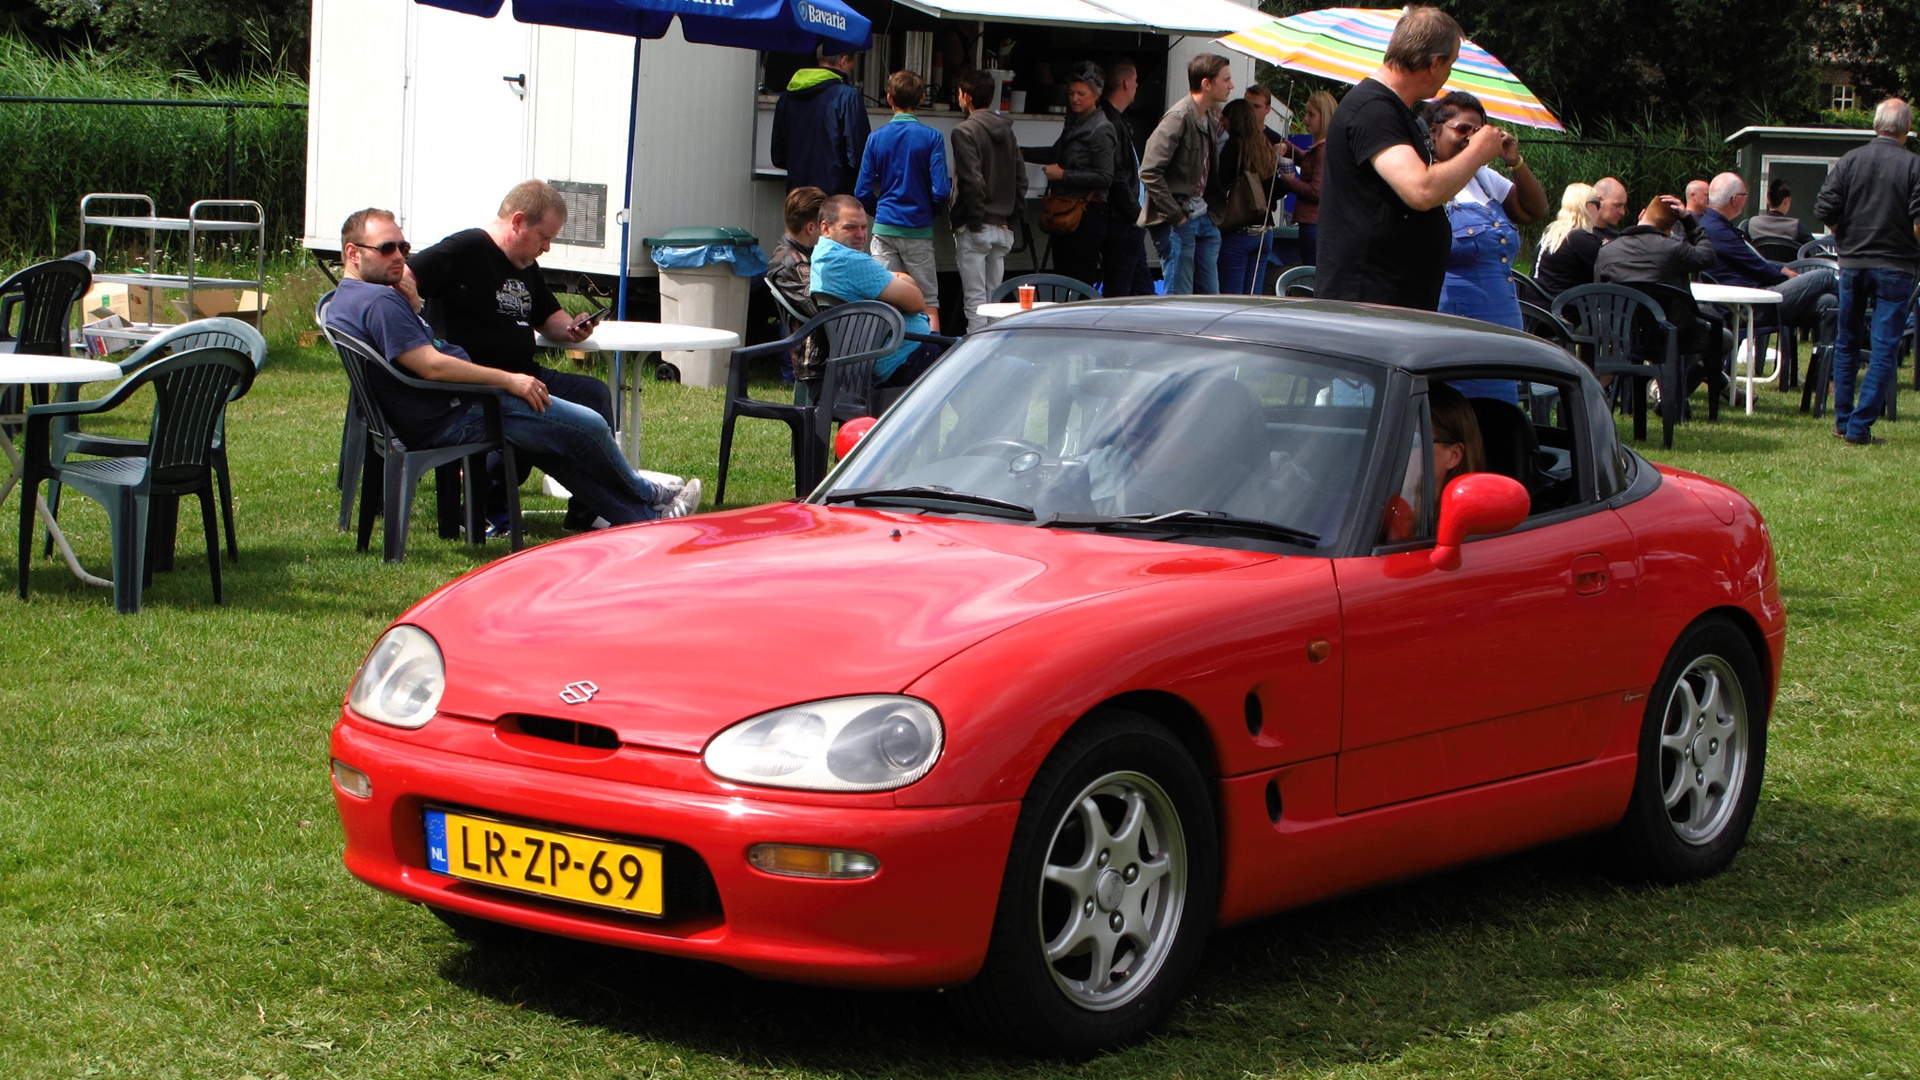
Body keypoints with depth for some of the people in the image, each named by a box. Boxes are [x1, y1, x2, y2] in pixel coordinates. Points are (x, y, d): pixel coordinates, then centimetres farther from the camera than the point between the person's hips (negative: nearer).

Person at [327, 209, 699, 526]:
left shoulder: (343, 301, 12)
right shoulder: (380, 302, -23)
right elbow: (431, 366, -29)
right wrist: (507, 380, -22)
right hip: (450, 418, -11)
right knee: (589, 427, 1)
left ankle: (639, 517, 30)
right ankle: (649, 498, 26)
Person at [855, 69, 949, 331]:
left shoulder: (876, 138, 1)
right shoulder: (931, 138, -7)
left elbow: (863, 193, 1)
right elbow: (940, 191, -11)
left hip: (884, 229, 2)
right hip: (918, 230, -2)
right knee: (929, 302, 3)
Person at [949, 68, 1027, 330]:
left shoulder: (965, 130, -11)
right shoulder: (1007, 131, 12)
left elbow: (972, 181, -18)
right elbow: (1021, 179, 11)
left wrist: (974, 222, -12)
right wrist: (1010, 217, 13)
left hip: (975, 228, -7)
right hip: (1003, 229, 7)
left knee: (975, 298, -5)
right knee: (994, 296, 12)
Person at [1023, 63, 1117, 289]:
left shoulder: (1101, 130, -11)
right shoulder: (1074, 123, 16)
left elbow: (1105, 178, -18)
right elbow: (1055, 154, 33)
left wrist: (1064, 175, -17)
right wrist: (1020, 152, 25)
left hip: (1088, 215, -9)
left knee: (1081, 283, -10)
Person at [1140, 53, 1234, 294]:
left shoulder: (1212, 117, 10)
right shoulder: (1179, 117, -16)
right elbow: (1149, 171, -20)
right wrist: (1175, 216, -17)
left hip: (1203, 219, 9)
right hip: (1179, 222, -8)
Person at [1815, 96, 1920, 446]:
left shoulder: (1850, 160, -2)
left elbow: (1824, 210, -5)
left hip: (1852, 263, 3)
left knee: (1847, 343, 16)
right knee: (1884, 348, 0)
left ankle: (1843, 420, 21)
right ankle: (1860, 427, -6)